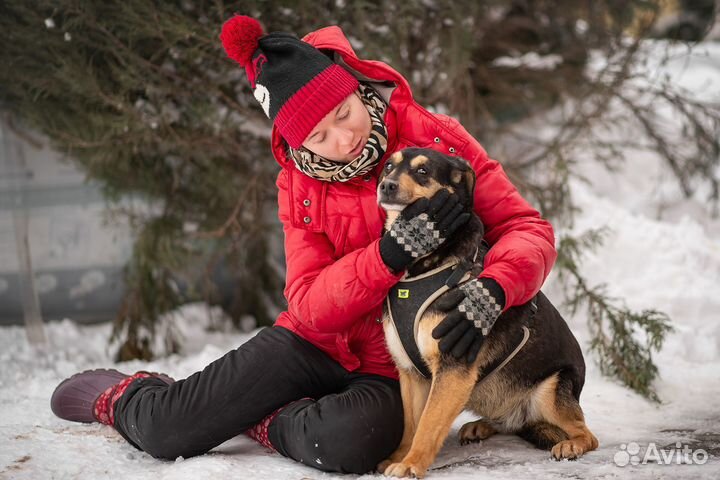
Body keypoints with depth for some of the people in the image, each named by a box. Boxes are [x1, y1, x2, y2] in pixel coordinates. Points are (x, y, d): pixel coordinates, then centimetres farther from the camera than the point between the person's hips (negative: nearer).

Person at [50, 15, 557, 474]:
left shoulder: (439, 140, -10)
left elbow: (528, 230, -14)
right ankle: (121, 396, 28)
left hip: (396, 370, -2)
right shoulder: (301, 185, -4)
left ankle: (262, 420, -4)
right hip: (317, 343, 2)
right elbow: (311, 305, -13)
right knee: (165, 431, -8)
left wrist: (490, 292, -36)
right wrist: (392, 252, -31)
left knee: (351, 441, -37)